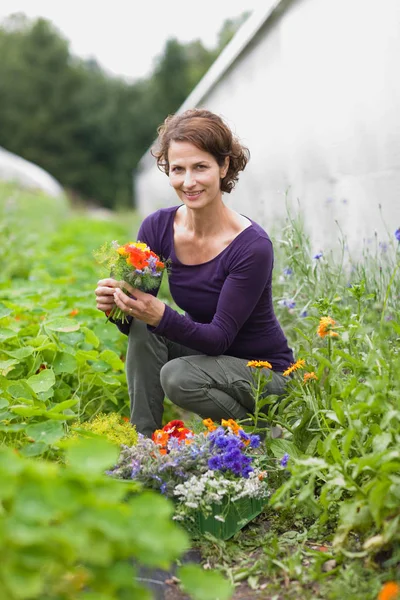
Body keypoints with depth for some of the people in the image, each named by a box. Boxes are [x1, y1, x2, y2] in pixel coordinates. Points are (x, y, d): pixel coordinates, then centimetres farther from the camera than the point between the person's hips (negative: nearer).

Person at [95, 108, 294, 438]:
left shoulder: (252, 245, -25)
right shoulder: (157, 226, -10)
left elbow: (220, 337, -25)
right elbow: (135, 322, -5)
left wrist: (161, 316, -42)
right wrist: (117, 304, -29)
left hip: (264, 371, -5)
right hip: (203, 349, 5)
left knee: (178, 377, -30)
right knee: (143, 329, -20)